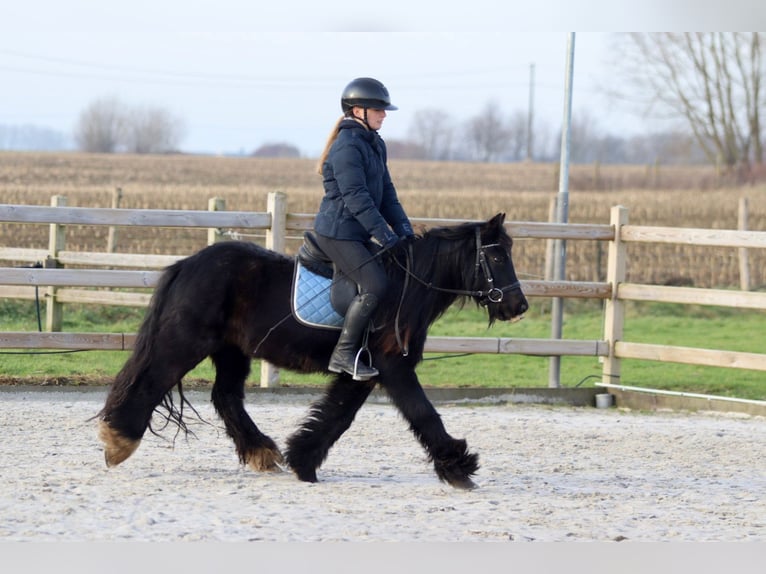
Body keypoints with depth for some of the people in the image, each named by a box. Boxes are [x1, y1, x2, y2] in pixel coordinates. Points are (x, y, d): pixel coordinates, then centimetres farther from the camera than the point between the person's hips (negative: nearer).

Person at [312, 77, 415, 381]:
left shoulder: (375, 145, 14)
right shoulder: (346, 147, -16)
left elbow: (386, 194, 15)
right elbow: (357, 199, -22)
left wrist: (405, 231, 2)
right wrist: (387, 238, -24)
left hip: (359, 235, 10)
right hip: (338, 233, -10)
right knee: (376, 284, -22)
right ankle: (344, 354, -17)